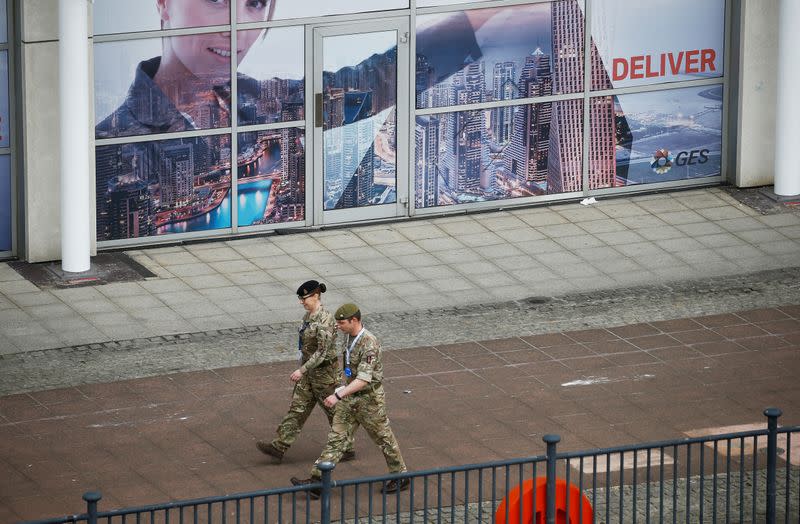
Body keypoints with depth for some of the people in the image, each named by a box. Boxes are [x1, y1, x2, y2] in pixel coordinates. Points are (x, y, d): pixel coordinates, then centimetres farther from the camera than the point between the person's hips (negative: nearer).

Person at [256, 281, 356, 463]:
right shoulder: (308, 316, 5)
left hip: (325, 371, -9)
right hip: (309, 371, 9)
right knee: (297, 408, 6)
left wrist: (302, 370, -27)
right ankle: (278, 446, 5)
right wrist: (303, 368, 22)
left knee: (334, 411, 5)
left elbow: (322, 352, -26)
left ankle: (347, 449, 20)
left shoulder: (325, 321, -24)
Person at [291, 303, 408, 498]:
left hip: (369, 399, -8)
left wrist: (339, 395, -41)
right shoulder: (349, 337, 2)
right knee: (336, 438, 2)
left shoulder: (369, 344, -27)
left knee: (384, 439, 9)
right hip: (350, 397, 8)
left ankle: (401, 477, 26)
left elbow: (363, 379, -35)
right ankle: (317, 481, -2)